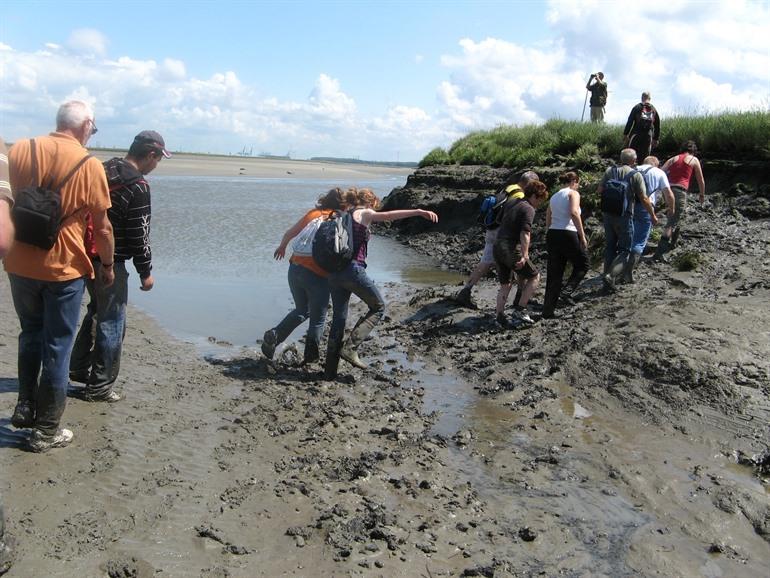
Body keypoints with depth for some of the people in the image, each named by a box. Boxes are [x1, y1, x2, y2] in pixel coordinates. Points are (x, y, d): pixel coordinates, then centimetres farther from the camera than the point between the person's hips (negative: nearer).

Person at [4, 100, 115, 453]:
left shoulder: (19, 151, -1)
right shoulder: (90, 165, -11)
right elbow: (102, 228, -7)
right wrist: (108, 266, 7)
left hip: (19, 265, 4)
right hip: (64, 269, -4)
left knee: (30, 335, 25)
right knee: (57, 348, 7)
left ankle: (25, 407, 28)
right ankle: (47, 430, 14)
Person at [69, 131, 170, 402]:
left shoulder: (104, 170, 7)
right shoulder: (138, 186, -18)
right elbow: (139, 235, -17)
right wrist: (145, 272, -7)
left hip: (87, 255, 8)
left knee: (96, 311, 24)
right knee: (111, 322, 3)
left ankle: (79, 368, 32)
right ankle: (100, 386, 11)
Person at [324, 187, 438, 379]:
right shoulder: (364, 213, 2)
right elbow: (388, 215, -16)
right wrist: (419, 212, -24)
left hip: (334, 271, 8)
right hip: (353, 268, -7)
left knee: (338, 318, 13)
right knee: (378, 307, 9)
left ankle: (330, 370, 13)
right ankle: (350, 348, -4)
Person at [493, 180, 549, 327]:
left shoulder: (511, 206, 20)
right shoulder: (528, 209, -7)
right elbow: (525, 233, -18)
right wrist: (525, 256, -24)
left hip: (497, 247, 8)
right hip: (512, 250, -8)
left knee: (505, 284, 17)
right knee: (534, 276, 7)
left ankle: (499, 314, 7)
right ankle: (520, 310, 3)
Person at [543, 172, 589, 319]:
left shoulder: (554, 197, 20)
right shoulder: (573, 193, 0)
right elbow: (574, 213, -17)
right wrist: (582, 236, -15)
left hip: (552, 235, 6)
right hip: (568, 234, -6)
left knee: (554, 274, 10)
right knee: (583, 264, 16)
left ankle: (548, 310, 8)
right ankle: (567, 291, -3)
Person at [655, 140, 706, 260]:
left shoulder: (673, 159, 21)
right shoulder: (694, 160, 12)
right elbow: (701, 180, 18)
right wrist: (702, 194, 32)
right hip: (680, 191, -5)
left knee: (678, 215, 30)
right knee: (673, 222, -9)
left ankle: (672, 243, 38)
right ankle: (659, 252, -23)